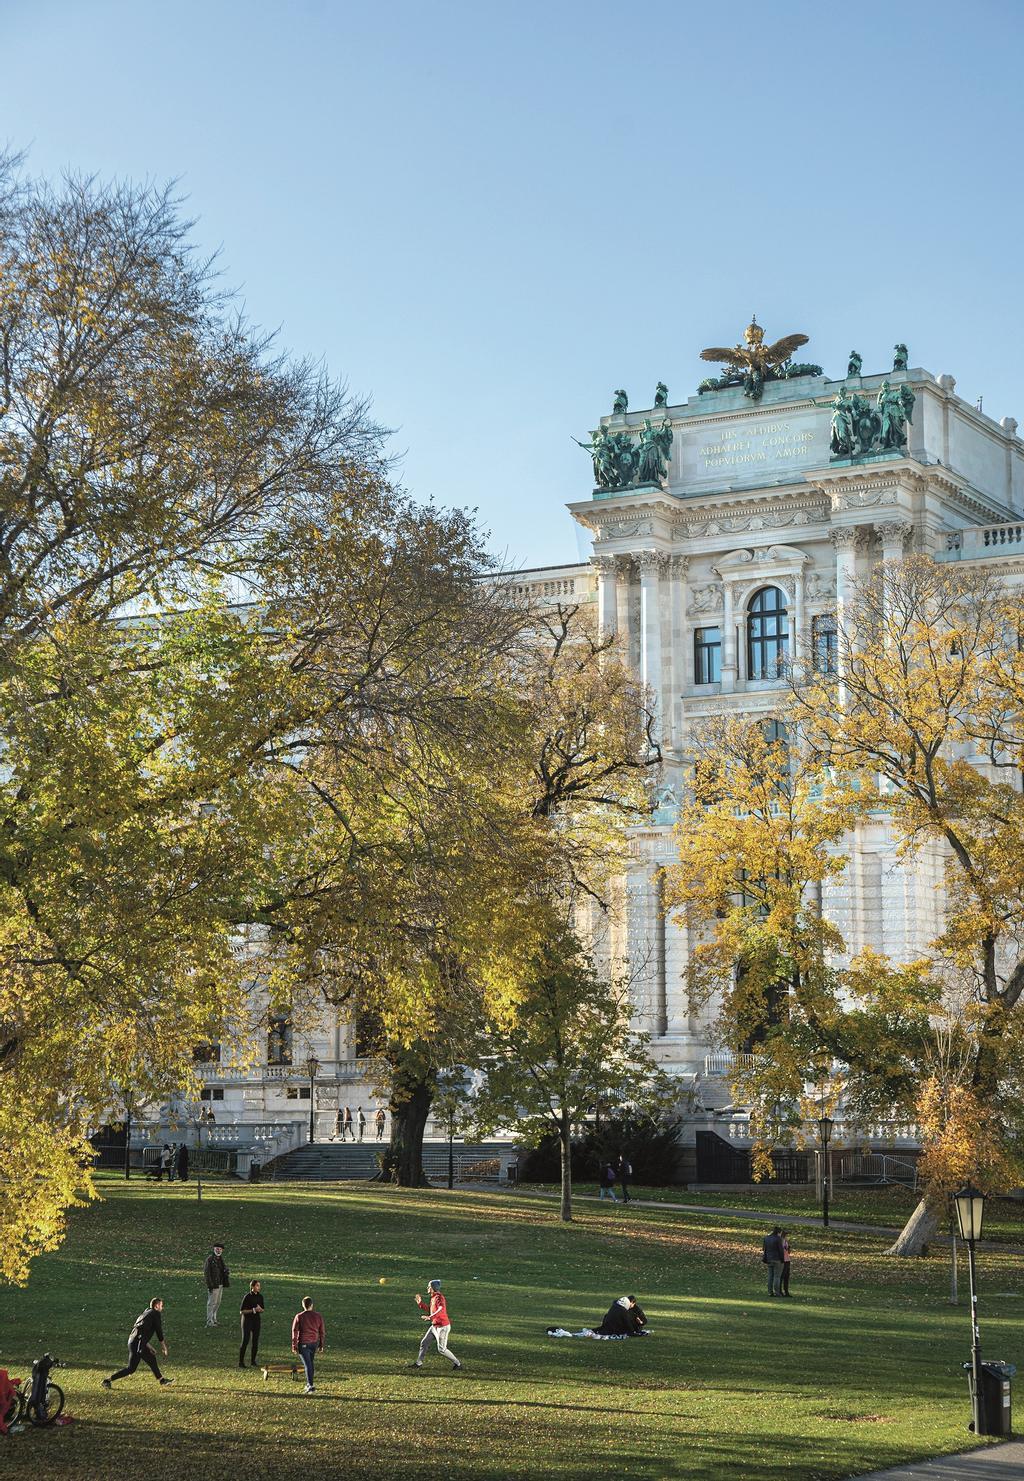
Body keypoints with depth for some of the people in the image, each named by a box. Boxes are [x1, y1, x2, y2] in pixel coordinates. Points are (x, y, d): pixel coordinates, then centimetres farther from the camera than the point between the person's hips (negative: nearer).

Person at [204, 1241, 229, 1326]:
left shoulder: (220, 1259, 12)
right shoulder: (210, 1259, -13)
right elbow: (206, 1272, -17)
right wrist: (210, 1285, -20)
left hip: (220, 1284, 8)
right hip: (213, 1285, -8)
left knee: (217, 1303, 15)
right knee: (212, 1303, -6)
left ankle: (213, 1319, 25)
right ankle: (209, 1322, -2)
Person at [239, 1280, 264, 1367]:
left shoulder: (260, 1296, 4)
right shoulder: (247, 1296, -12)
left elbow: (262, 1310, 13)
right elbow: (242, 1311, -12)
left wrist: (260, 1309, -11)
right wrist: (253, 1310, -21)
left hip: (256, 1320, 5)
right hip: (247, 1320, -5)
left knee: (255, 1341, 5)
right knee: (245, 1341, -6)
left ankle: (253, 1361, 16)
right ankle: (241, 1362, 1)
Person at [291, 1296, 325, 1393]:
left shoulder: (299, 1316, -7)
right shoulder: (318, 1316, 2)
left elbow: (295, 1331, -8)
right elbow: (322, 1332, 7)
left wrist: (294, 1345, -2)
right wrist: (321, 1345, 15)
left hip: (303, 1344, -4)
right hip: (314, 1343, 4)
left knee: (308, 1365, -5)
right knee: (310, 1364, 20)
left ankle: (310, 1386, -13)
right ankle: (308, 1384, 29)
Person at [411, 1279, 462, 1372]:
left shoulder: (439, 1297, -20)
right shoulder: (433, 1298, 9)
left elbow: (441, 1309, -38)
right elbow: (430, 1310, 20)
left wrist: (430, 1317, -48)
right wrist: (420, 1303, 17)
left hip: (442, 1326, -10)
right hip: (434, 1326, 10)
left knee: (442, 1349, -4)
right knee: (424, 1343, 13)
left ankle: (457, 1364, 8)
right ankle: (419, 1363, 27)